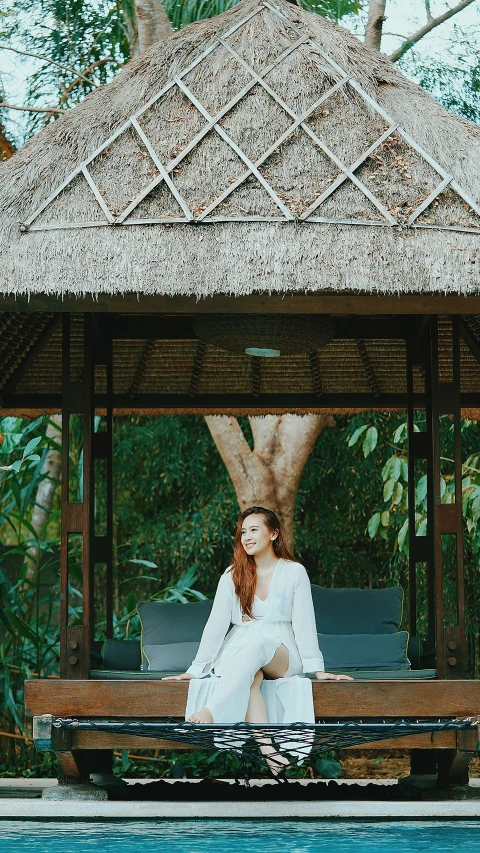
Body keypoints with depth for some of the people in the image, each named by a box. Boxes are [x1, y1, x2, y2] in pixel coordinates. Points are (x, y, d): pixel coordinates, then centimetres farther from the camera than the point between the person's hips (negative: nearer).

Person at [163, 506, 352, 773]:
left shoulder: (294, 573, 4)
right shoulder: (232, 576, 9)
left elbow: (304, 624, -2)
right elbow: (216, 625, 4)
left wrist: (317, 670, -11)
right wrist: (196, 669, -5)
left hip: (281, 655, -1)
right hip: (239, 653, 2)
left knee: (256, 644, -38)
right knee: (251, 676, -37)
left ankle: (210, 712, -53)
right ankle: (266, 749, -53)